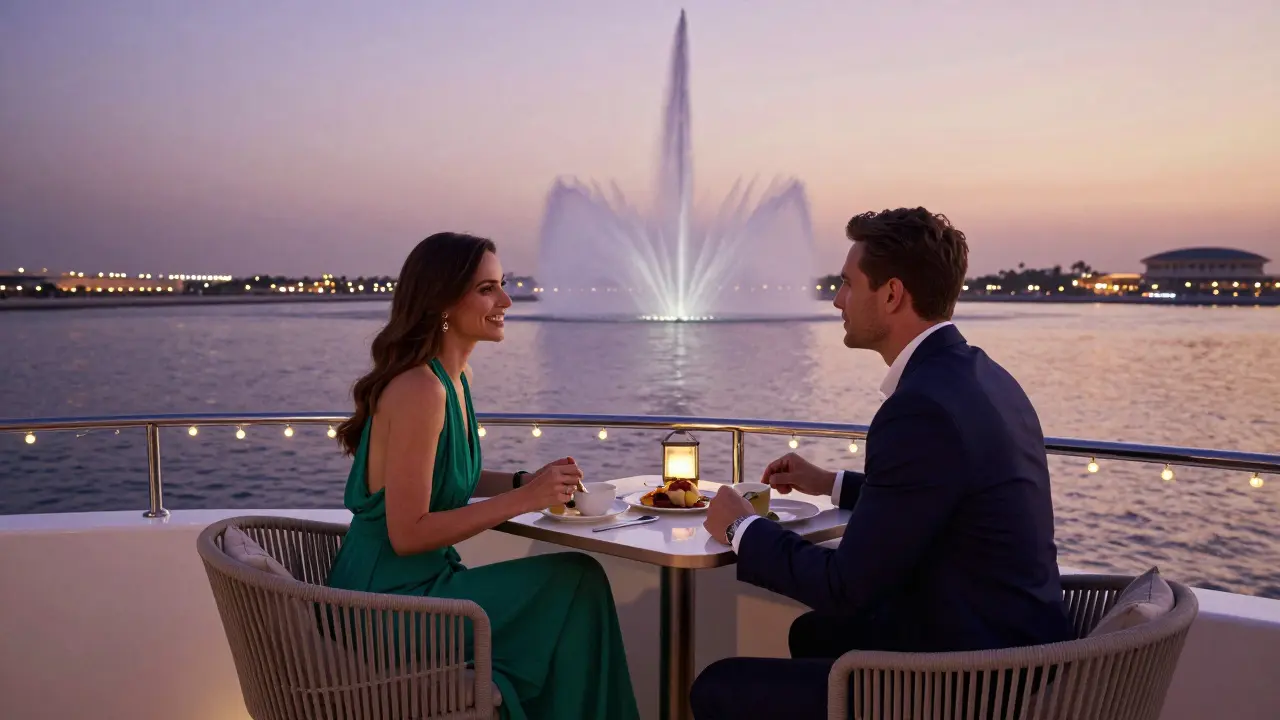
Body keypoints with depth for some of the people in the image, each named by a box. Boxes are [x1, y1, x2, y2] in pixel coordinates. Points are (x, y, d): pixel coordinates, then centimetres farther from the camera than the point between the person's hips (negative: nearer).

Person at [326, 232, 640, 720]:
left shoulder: (457, 377, 5)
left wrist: (528, 481, 3)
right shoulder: (419, 390, -22)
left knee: (575, 584, 4)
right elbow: (407, 534, -23)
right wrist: (522, 500, -21)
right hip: (392, 602, -8)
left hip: (419, 581, 8)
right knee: (577, 584, -8)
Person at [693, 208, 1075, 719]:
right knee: (814, 633, 28)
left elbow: (847, 588, -21)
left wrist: (742, 529, -6)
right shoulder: (979, 376, 5)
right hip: (1008, 645, 10)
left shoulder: (922, 408, -25)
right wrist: (832, 485, 23)